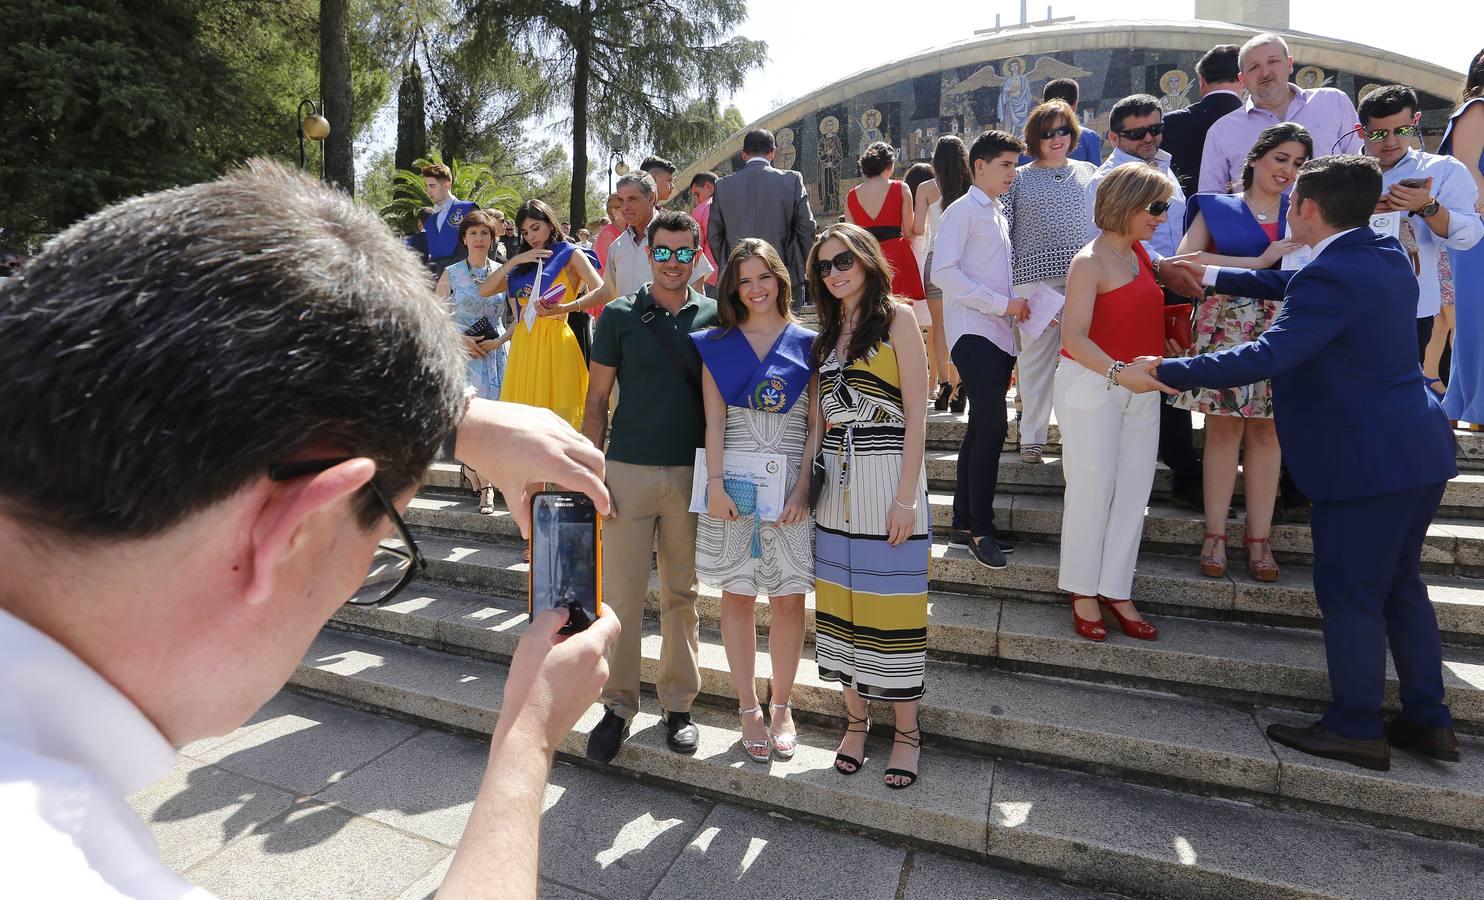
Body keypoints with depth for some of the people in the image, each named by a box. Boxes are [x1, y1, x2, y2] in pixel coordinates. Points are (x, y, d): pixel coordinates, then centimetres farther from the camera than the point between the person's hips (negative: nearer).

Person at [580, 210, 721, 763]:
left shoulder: (715, 317, 6)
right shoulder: (619, 315, 3)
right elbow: (597, 401, 4)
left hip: (692, 474, 1)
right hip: (628, 470, -1)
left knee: (682, 594, 10)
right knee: (621, 594, 4)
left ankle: (678, 705, 24)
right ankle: (618, 705, 19)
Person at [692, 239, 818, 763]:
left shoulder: (807, 343, 6)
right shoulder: (717, 345, 8)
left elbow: (816, 423, 2)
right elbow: (714, 420, 1)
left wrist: (802, 487, -8)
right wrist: (715, 484, -9)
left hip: (791, 481, 0)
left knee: (789, 598, 3)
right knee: (737, 595, 5)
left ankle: (782, 705, 22)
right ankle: (748, 707, 20)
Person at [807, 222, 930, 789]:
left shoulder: (897, 318, -3)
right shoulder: (827, 331, 15)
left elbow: (916, 414, -8)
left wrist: (906, 495, -14)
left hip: (888, 473, -5)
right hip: (837, 480, 6)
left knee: (893, 606, 1)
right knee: (840, 602, 9)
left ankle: (906, 731, 18)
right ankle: (856, 718, 26)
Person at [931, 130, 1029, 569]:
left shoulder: (999, 217, 22)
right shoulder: (962, 211, -3)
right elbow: (943, 272, -15)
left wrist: (1016, 306, 8)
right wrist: (1003, 304, -15)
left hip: (1000, 335, 9)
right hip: (973, 334, -8)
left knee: (981, 429, 9)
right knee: (993, 426, -16)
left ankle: (965, 521, 17)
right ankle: (980, 528, -8)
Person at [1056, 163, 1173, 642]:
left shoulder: (1139, 253, 11)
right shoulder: (1090, 262, -13)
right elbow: (1073, 337, -24)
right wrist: (1118, 372, -37)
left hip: (1139, 387, 8)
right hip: (1092, 384, -8)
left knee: (1133, 490, 7)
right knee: (1092, 489, -1)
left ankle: (1116, 591, 17)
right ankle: (1083, 590, 14)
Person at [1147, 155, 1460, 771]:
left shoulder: (1333, 276, -21)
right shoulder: (1386, 255, 10)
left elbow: (1266, 357, -30)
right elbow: (1299, 290, 23)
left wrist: (1168, 371, -24)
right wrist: (1216, 277, 25)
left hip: (1368, 461, -10)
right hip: (1415, 450, 10)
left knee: (1348, 595, 4)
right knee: (1398, 586, 20)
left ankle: (1356, 730, 18)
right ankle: (1428, 721, 31)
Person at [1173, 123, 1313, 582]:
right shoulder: (1216, 208, 8)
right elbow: (1185, 259, -9)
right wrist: (1258, 262, -10)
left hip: (1281, 331, 3)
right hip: (1225, 325, -2)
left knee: (1267, 430, 2)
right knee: (1224, 426, -3)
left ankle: (1258, 537, 10)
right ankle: (1215, 534, 5)